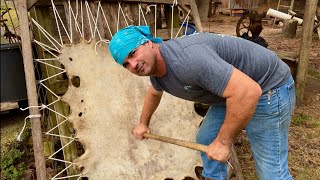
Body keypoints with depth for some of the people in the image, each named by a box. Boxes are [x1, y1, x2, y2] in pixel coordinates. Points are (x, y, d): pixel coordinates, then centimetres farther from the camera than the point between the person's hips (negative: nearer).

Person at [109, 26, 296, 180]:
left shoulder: (185, 58, -33)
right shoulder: (157, 70, 0)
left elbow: (249, 91, -36)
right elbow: (154, 93, 25)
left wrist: (223, 142, -26)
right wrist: (143, 123, 37)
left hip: (268, 88, -8)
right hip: (234, 89, 9)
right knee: (205, 139, 15)